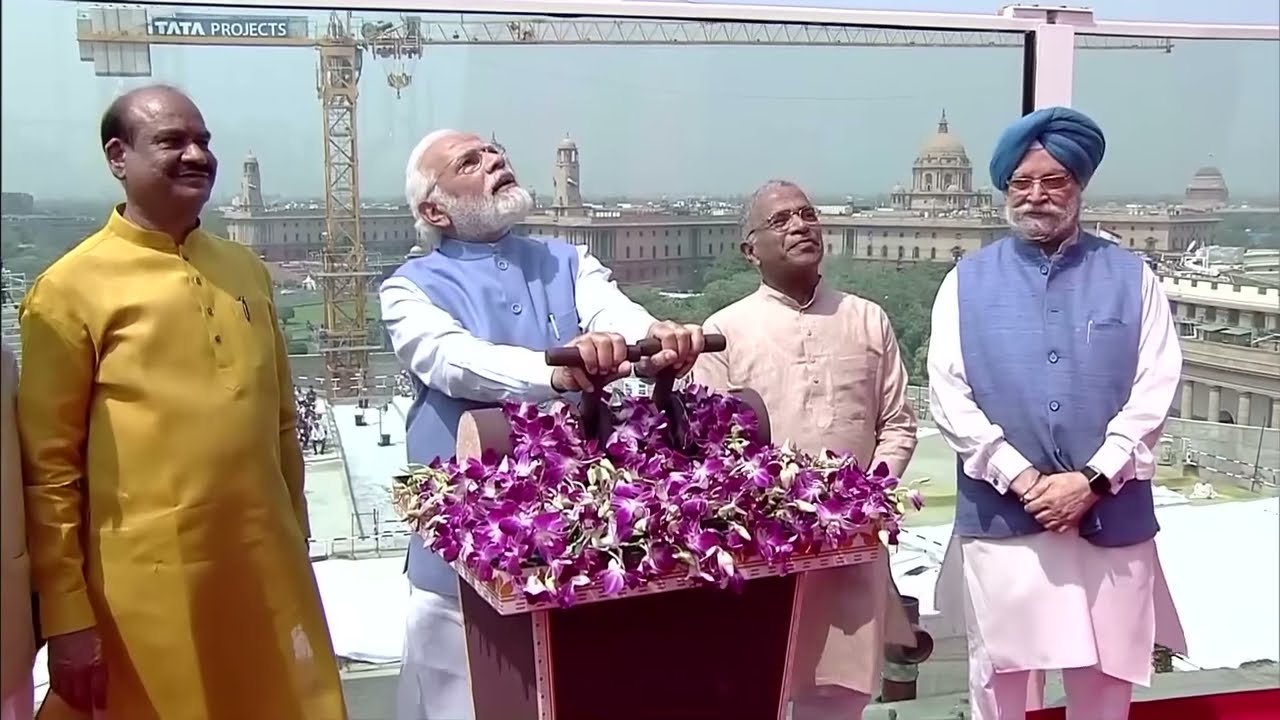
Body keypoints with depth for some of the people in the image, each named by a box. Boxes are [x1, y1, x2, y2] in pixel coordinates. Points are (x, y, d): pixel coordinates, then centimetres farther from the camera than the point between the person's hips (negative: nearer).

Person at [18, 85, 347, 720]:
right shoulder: (71, 288, -6)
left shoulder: (246, 270, 10)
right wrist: (66, 617, -8)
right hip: (149, 587, -5)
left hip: (268, 570, 5)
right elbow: (48, 464, -7)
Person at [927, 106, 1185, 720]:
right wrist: (1021, 479, -13)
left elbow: (1154, 390, -2)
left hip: (1112, 520, 1)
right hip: (1001, 519, 0)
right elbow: (948, 395, -3)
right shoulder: (967, 282, 5)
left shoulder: (1131, 278, 6)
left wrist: (1093, 480, -14)